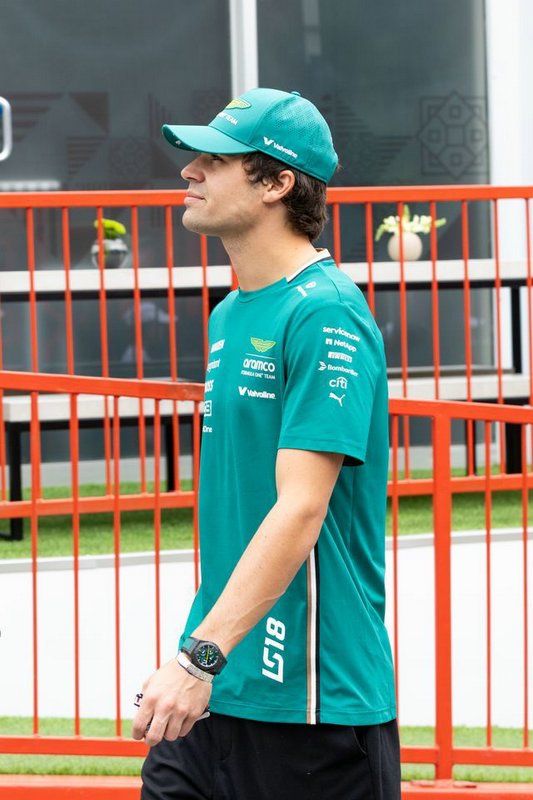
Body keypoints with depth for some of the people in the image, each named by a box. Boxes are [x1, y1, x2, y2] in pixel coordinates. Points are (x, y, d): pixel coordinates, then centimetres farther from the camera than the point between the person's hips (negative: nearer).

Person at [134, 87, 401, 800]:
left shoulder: (325, 315, -14)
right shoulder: (229, 315, 15)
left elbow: (301, 510, -22)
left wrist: (203, 655, -28)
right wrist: (202, 654, 17)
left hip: (316, 698, -8)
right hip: (215, 692, 8)